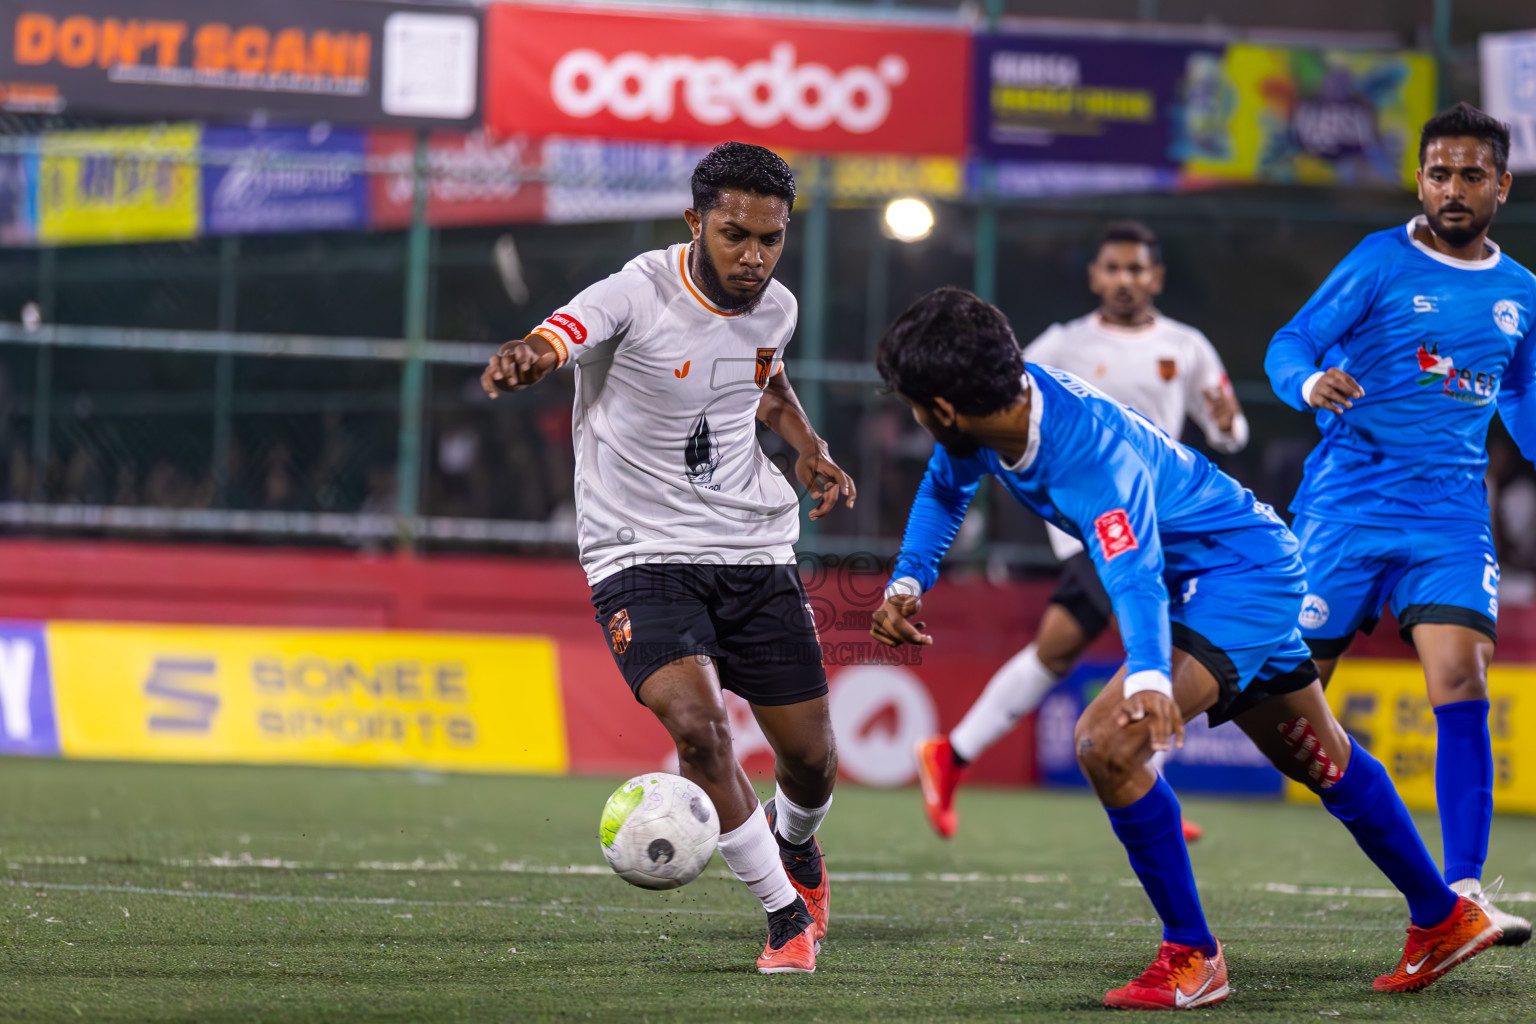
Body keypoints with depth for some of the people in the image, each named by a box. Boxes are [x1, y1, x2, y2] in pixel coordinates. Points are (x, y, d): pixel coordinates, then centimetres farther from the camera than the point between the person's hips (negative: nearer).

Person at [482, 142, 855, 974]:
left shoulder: (774, 308, 1)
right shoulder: (638, 296, -18)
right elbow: (553, 341, -37)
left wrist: (810, 451, 7)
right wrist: (521, 361, -60)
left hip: (754, 548, 5)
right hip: (641, 555, -5)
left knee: (810, 757, 6)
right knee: (696, 722, -26)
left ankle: (793, 840, 45)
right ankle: (786, 916, -7)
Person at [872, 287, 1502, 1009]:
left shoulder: (1094, 452, -35)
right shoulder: (1008, 405, -9)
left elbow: (1134, 578, -47)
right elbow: (945, 489, 13)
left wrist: (1148, 679, -64)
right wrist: (907, 583, 0)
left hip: (1241, 569, -10)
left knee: (1107, 741, -25)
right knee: (1320, 760, 23)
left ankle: (1191, 957, -14)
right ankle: (1444, 918, 39)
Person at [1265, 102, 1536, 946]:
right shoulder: (1382, 262, -2)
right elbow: (1289, 345, -5)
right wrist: (1311, 384, -26)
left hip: (1451, 513, 3)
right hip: (1349, 501, -3)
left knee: (1461, 685, -14)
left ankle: (1461, 890, -13)